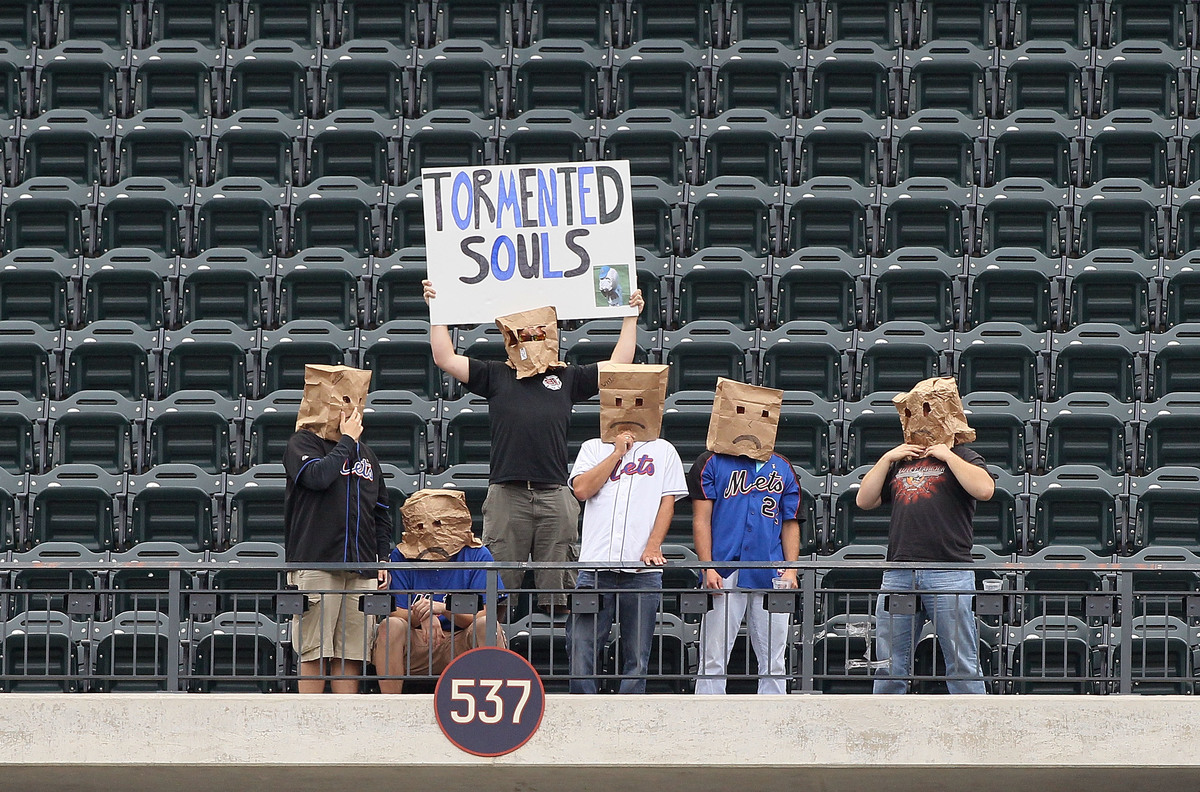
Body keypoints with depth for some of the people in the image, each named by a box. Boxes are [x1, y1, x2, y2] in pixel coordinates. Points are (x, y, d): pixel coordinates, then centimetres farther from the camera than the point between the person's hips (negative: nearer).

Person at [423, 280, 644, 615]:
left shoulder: (567, 379, 18)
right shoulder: (496, 375, 16)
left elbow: (618, 365, 21)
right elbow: (446, 359, 13)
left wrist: (630, 317, 22)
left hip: (555, 496, 1)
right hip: (506, 495, -1)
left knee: (557, 589, 2)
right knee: (499, 582, -3)